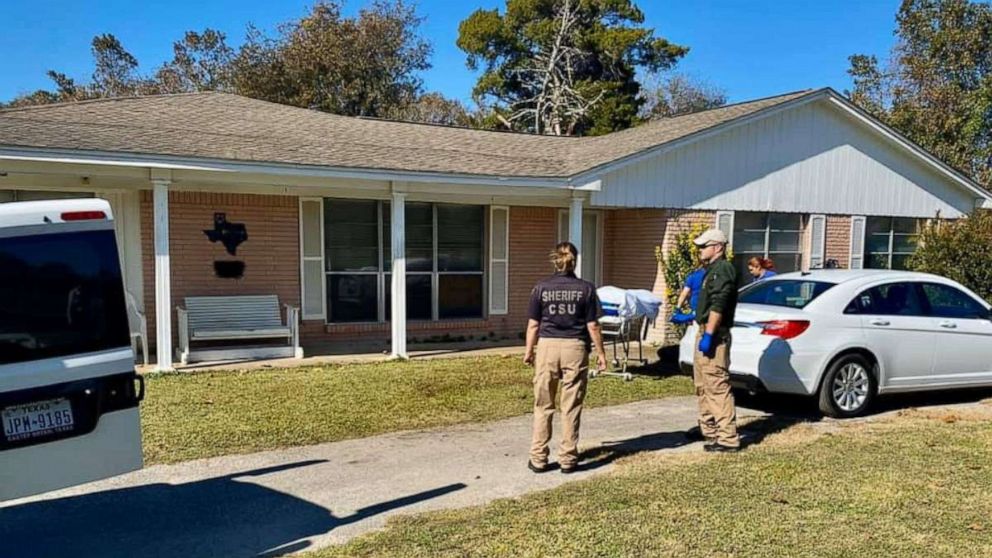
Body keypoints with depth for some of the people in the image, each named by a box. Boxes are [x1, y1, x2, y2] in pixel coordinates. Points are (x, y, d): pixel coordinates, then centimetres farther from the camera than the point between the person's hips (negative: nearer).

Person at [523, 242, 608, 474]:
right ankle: (568, 459, 14)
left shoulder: (541, 288, 0)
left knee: (543, 406, 10)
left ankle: (538, 459, 15)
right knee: (571, 408, 7)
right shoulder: (585, 288, -3)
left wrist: (529, 351, 14)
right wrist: (600, 353, 8)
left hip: (547, 346, 1)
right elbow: (592, 326, -2)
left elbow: (533, 324, 2)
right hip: (575, 349, -1)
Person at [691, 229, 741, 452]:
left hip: (715, 335, -11)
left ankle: (728, 438, -10)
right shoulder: (712, 270, 19)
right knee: (702, 385, 19)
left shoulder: (723, 269, -14)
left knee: (717, 386, -12)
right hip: (705, 332, 11)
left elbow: (718, 306, -23)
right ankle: (709, 429, 31)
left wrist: (709, 335, -27)